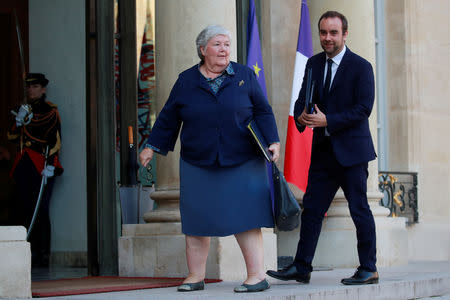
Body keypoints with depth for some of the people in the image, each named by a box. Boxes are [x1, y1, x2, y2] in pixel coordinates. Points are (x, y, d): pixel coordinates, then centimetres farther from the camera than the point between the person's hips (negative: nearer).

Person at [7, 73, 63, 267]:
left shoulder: (50, 111, 0)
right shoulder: (23, 110, 18)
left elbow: (54, 140, -6)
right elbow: (12, 137, 16)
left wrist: (50, 166, -15)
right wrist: (19, 121, -3)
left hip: (41, 167, -6)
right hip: (23, 167, 6)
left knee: (41, 211, -9)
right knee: (27, 211, 6)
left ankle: (43, 255, -7)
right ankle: (30, 254, 10)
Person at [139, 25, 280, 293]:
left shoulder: (245, 76, 5)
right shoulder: (186, 81, 7)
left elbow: (263, 112, 6)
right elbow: (168, 118, 13)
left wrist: (272, 141, -5)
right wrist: (152, 148, 12)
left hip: (241, 163, -2)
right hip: (198, 165, 2)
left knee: (244, 219, -6)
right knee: (196, 221, 4)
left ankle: (257, 276, -3)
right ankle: (195, 277, 13)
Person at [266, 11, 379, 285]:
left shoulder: (361, 67, -7)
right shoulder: (314, 64, 11)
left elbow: (364, 108, -14)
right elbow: (303, 99, 10)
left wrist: (327, 121, -21)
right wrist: (301, 116, -14)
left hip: (351, 150, -6)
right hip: (323, 151, 6)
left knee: (360, 210, 0)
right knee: (311, 208, 5)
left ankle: (369, 270, 9)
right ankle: (301, 268, 11)